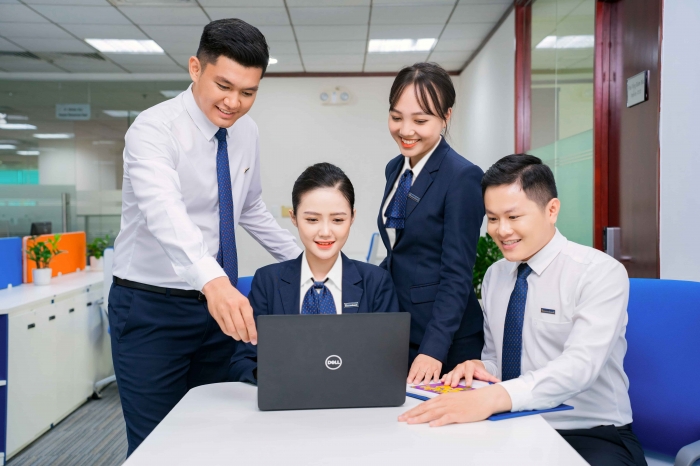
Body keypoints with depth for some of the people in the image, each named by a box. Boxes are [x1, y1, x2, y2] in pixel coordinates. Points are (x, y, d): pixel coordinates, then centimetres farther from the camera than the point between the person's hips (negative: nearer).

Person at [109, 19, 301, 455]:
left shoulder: (246, 131, 2)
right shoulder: (154, 129, -19)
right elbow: (165, 212, -38)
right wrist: (213, 280, -55)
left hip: (218, 304, 6)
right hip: (152, 309, -5)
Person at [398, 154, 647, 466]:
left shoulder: (600, 272, -11)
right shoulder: (494, 276, 8)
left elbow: (579, 366, -26)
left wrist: (492, 397, -39)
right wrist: (480, 368, -8)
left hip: (591, 435, -4)